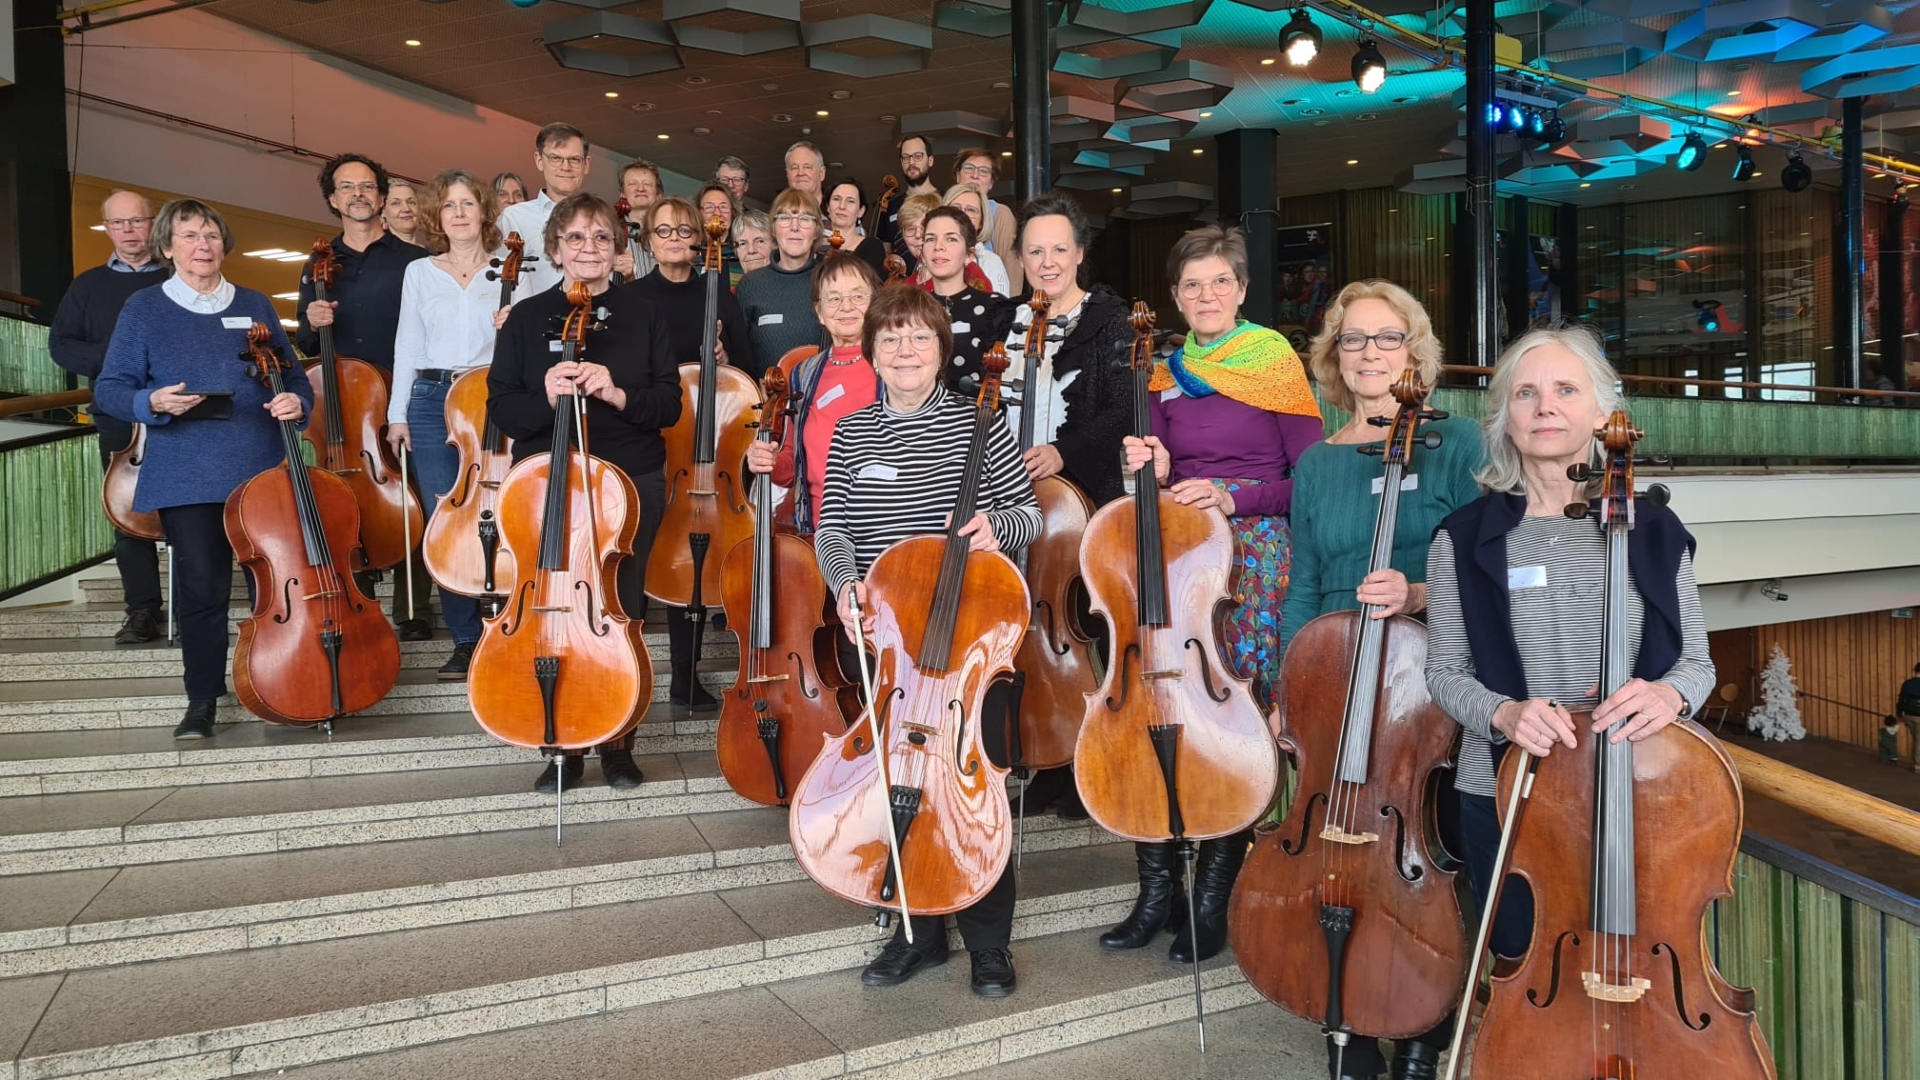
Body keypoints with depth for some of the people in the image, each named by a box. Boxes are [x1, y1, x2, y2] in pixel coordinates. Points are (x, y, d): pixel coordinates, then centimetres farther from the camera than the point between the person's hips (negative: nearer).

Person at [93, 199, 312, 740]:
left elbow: (293, 377, 17)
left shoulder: (255, 305, 13)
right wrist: (153, 402, -17)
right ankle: (202, 700, 9)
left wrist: (295, 402, -6)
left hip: (261, 469, 2)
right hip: (186, 476, -2)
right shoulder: (144, 307, 6)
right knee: (201, 585, -6)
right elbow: (109, 389, 4)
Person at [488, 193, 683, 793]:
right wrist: (545, 399, -20)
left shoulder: (643, 315, 5)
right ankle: (563, 745, 16)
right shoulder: (527, 318, 5)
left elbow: (669, 405, 0)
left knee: (620, 612, 6)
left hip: (631, 484, 0)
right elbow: (502, 409, 0)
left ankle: (616, 741, 21)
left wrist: (618, 394, -18)